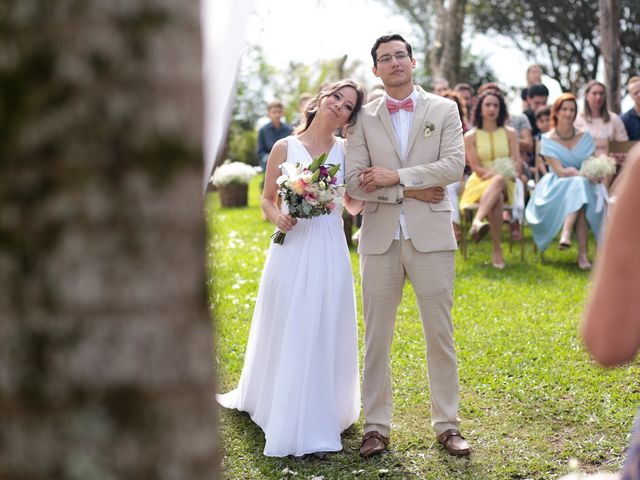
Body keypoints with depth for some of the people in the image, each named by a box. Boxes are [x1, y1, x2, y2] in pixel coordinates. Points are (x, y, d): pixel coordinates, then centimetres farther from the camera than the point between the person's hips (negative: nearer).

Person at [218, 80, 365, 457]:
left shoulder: (346, 150, 7)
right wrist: (279, 218, -12)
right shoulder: (285, 148, 2)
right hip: (293, 249, -2)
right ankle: (287, 420, 14)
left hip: (330, 252, 2)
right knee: (289, 335, 2)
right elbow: (267, 200, 8)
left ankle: (320, 418, 20)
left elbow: (354, 205, 12)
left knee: (326, 336, 5)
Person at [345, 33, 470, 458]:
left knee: (441, 335, 4)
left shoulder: (444, 110, 6)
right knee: (376, 337, 5)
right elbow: (355, 182, -2)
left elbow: (454, 166, -8)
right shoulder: (364, 118, 8)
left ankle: (447, 425, 15)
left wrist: (394, 176, -11)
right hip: (380, 239, 1)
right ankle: (377, 426, 15)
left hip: (430, 236, -1)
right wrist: (411, 191, -10)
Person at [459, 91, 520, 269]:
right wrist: (494, 173, -18)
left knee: (498, 181, -40)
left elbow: (516, 161, 7)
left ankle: (477, 222, -61)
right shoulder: (470, 136, 9)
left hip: (505, 184, 1)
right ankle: (497, 250, -47)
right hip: (480, 183, -1)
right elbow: (475, 167, 0)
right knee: (496, 198, -39)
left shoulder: (509, 133, 15)